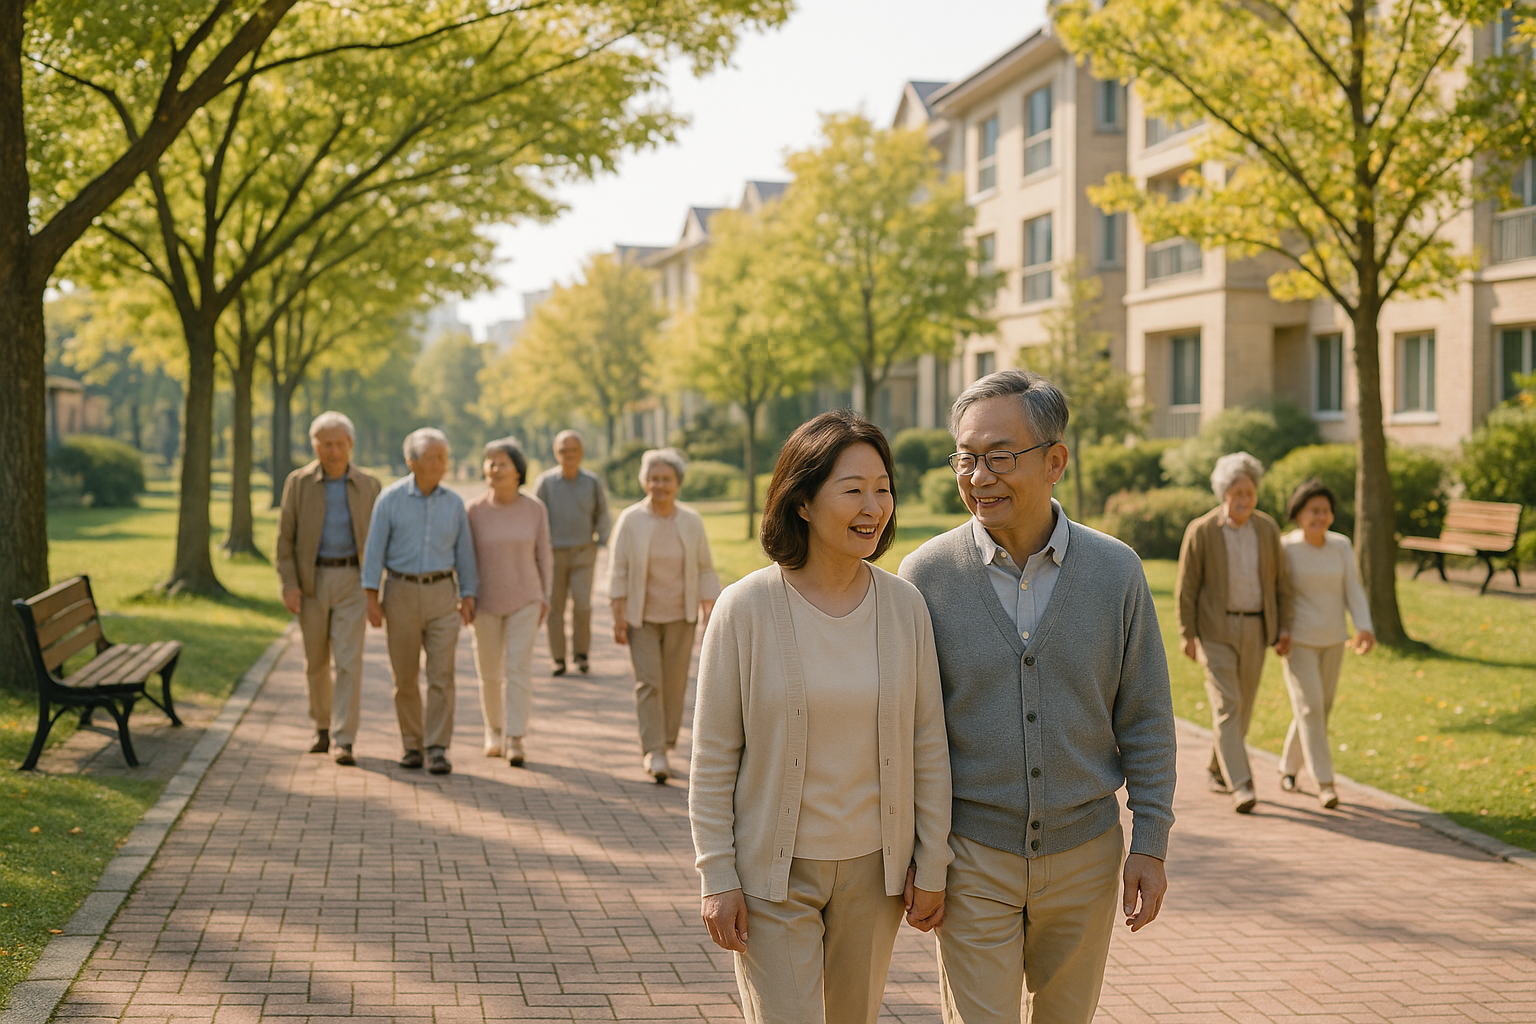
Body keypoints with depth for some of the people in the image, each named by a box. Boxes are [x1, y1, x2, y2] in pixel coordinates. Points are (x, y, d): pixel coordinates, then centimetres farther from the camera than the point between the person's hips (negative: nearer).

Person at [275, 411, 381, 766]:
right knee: (315, 662, 11)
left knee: (349, 661, -11)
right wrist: (289, 584, -11)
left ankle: (343, 742, -10)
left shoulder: (368, 486, 1)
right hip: (312, 581, 1)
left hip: (352, 581, -1)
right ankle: (322, 726, 33)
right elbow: (285, 537, -1)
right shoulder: (298, 482, -2)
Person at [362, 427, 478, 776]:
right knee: (405, 678, 5)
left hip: (442, 594, 1)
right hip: (401, 593, -1)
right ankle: (412, 745, 19)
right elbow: (375, 548, -4)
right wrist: (371, 597, -10)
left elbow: (463, 552, 9)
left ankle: (437, 750, -6)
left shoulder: (454, 503, 4)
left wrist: (468, 597, 1)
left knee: (441, 676, -8)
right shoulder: (390, 499, -3)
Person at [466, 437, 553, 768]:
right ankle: (494, 731, 32)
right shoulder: (475, 510, -8)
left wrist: (545, 597, 2)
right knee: (489, 672, 11)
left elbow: (543, 555, 2)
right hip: (486, 601, 1)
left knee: (519, 668, -12)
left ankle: (514, 741, -11)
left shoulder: (535, 509, -7)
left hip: (525, 601, -1)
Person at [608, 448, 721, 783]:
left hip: (680, 616, 2)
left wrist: (710, 615, -3)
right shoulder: (630, 520, -5)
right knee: (648, 681, -8)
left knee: (674, 682, 4)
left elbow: (705, 571, 4)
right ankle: (654, 752, -9)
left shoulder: (692, 522, 0)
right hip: (641, 616, -2)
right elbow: (619, 570, -4)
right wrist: (618, 617, -8)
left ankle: (664, 743, 16)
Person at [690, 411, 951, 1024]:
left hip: (873, 868, 4)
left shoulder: (905, 606, -4)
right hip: (773, 872, -3)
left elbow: (928, 747, 3)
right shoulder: (747, 609, -13)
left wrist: (931, 865, 4)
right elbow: (713, 758, -8)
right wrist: (717, 878, -8)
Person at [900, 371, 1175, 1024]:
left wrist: (1150, 845, -1)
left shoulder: (1116, 572, -4)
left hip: (1085, 851, 2)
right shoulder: (925, 575, -8)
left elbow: (1145, 719, 1)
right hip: (973, 855, -2)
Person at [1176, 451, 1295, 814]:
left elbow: (1280, 580, 7)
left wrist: (1284, 628, 1)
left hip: (1254, 630, 4)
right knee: (1226, 706, -13)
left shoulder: (1267, 528, 1)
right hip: (1215, 630, -4)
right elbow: (1186, 587, -6)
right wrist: (1188, 635, -9)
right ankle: (1241, 786, -18)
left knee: (1243, 706, 11)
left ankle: (1218, 770, 31)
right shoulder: (1200, 532, -9)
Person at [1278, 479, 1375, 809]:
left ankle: (1288, 767, 33)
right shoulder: (1285, 547, -10)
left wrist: (1364, 628, -16)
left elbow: (1353, 591, -2)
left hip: (1332, 640, 4)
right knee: (1310, 708, -14)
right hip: (1298, 641, -4)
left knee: (1321, 709, 12)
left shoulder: (1341, 546, 0)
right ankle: (1325, 784, -14)